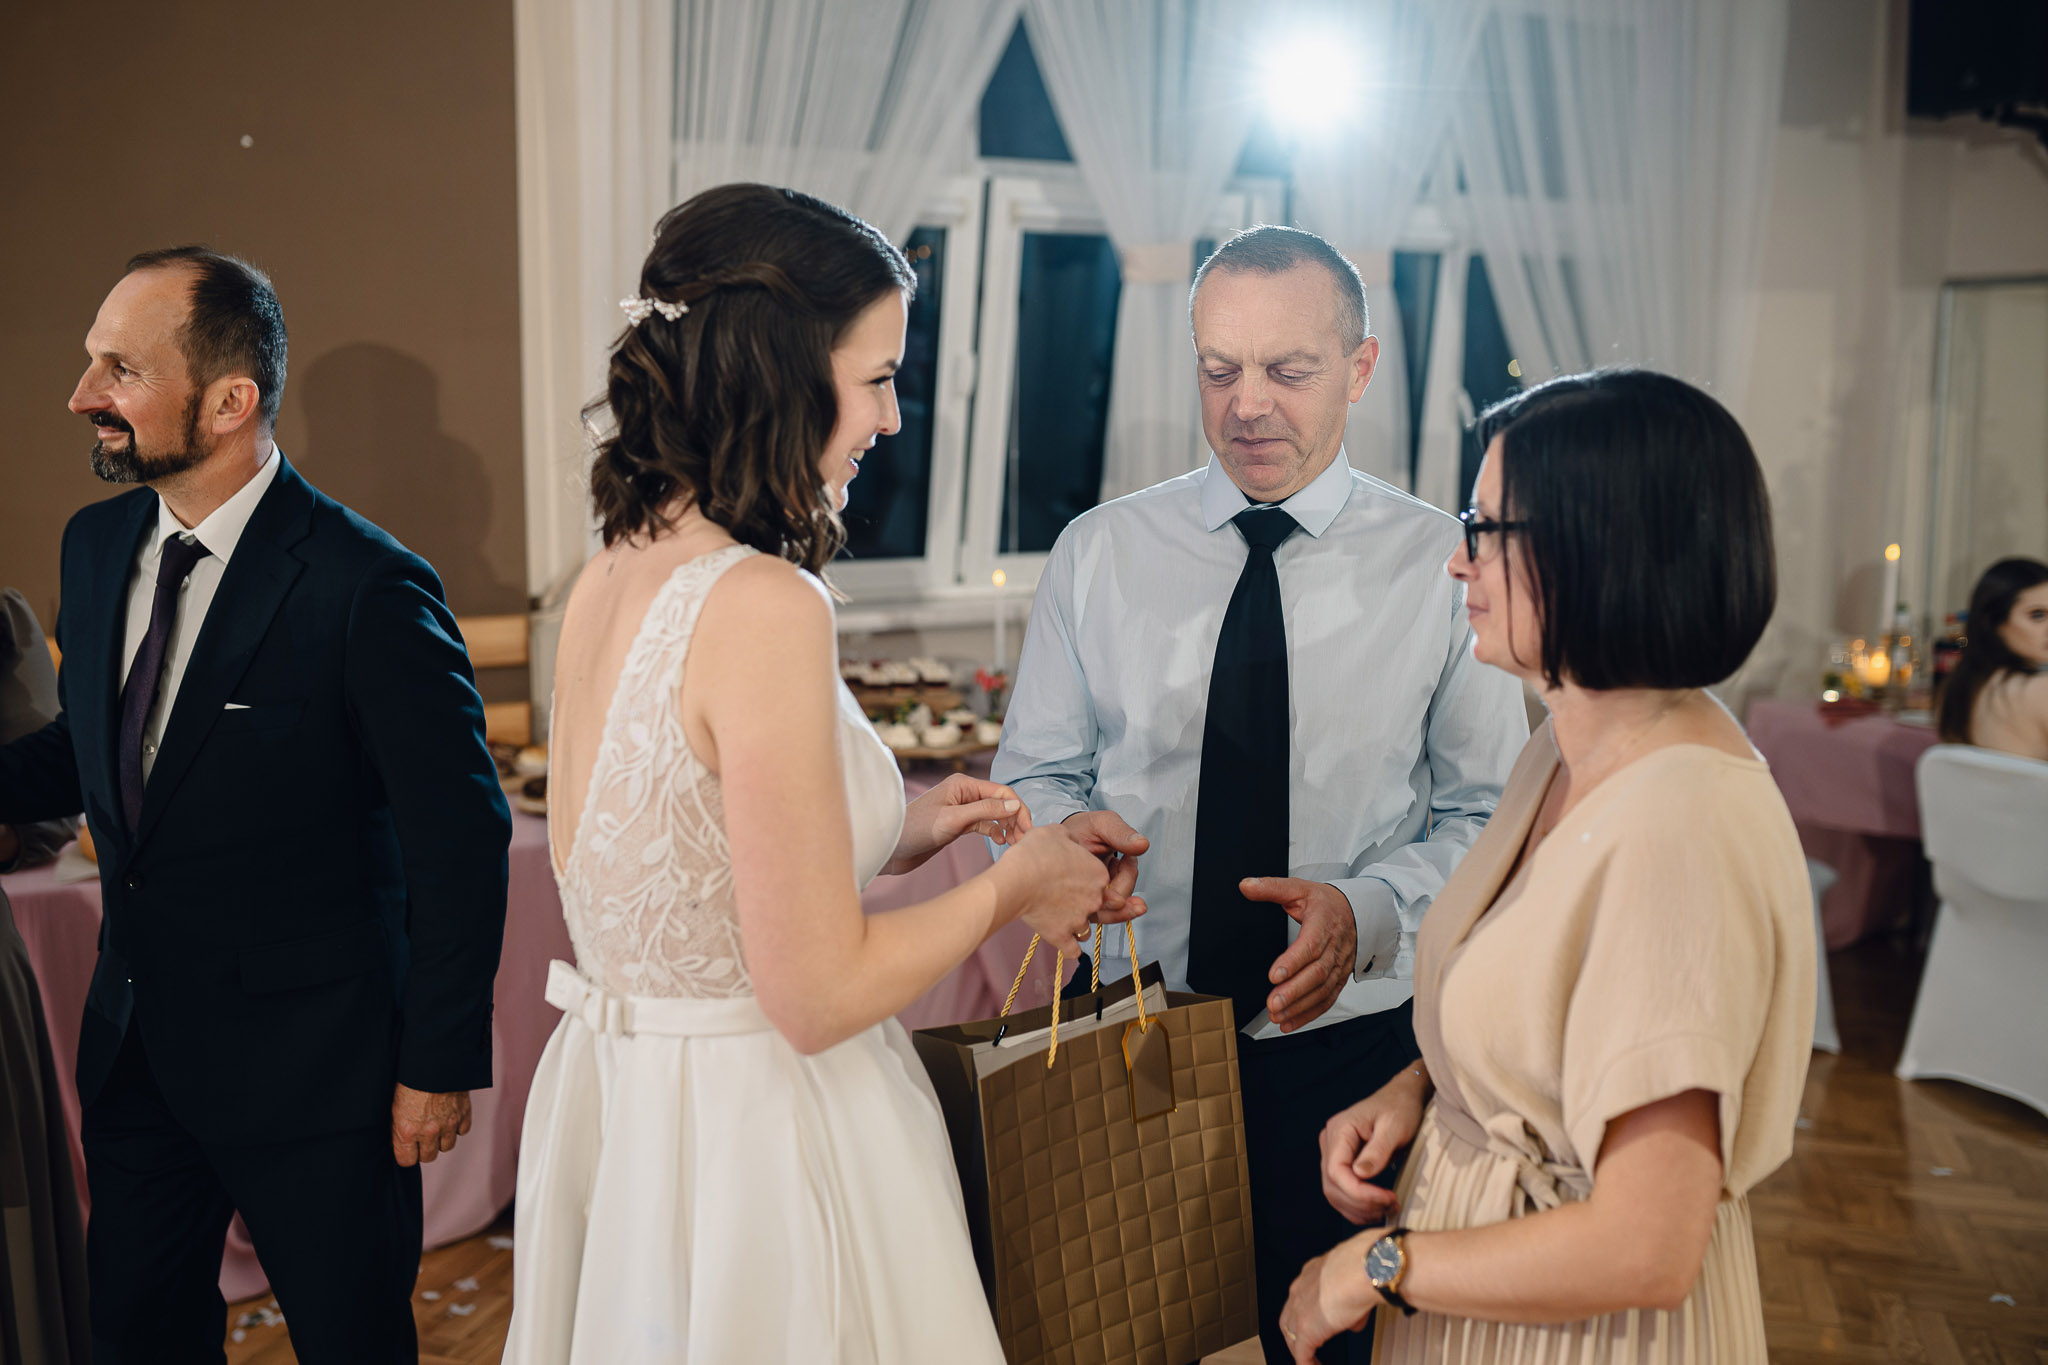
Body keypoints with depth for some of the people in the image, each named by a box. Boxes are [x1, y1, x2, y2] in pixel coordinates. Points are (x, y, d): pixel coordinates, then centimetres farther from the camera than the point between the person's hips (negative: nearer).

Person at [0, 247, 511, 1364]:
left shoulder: (366, 586, -21)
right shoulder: (96, 543, 2)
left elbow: (461, 839, -17)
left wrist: (440, 1064, -13)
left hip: (309, 1065, -6)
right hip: (134, 1050, 7)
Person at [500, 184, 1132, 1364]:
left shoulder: (608, 581, 1)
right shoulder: (765, 607, -24)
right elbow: (818, 992, -22)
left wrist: (891, 837, 10)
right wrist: (1010, 886, -7)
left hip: (613, 1094, 8)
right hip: (752, 1129, -8)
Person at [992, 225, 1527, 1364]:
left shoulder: (1446, 566, -4)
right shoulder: (1096, 554, 2)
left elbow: (1490, 814, -3)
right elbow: (1033, 774, 7)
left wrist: (1367, 909, -21)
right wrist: (1064, 832, -16)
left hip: (1347, 1045, -1)